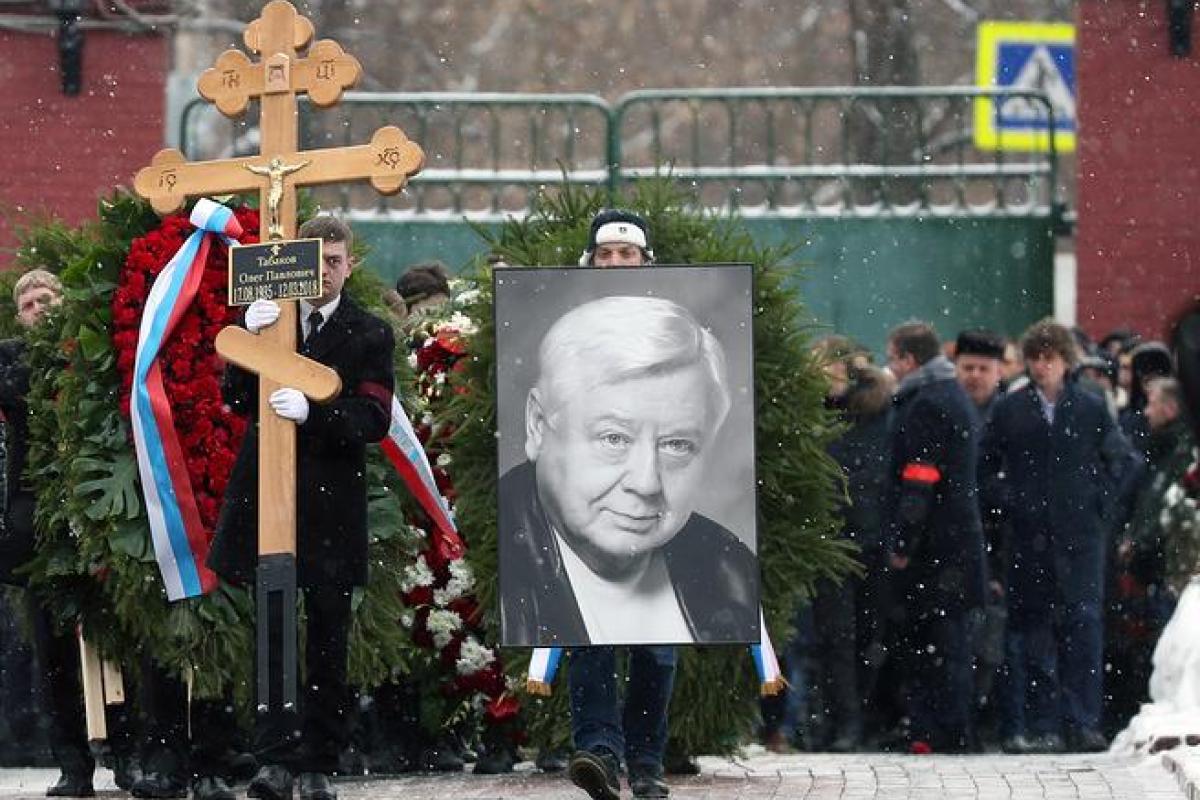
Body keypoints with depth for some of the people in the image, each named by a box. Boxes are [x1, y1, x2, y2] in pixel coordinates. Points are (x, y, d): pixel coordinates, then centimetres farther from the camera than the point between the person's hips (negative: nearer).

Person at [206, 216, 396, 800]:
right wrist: (252, 339, -14)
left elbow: (374, 419, -7)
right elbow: (236, 399, 2)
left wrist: (310, 412, -23)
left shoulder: (368, 336, 4)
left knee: (327, 643, 3)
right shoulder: (269, 318, 11)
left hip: (331, 504, -1)